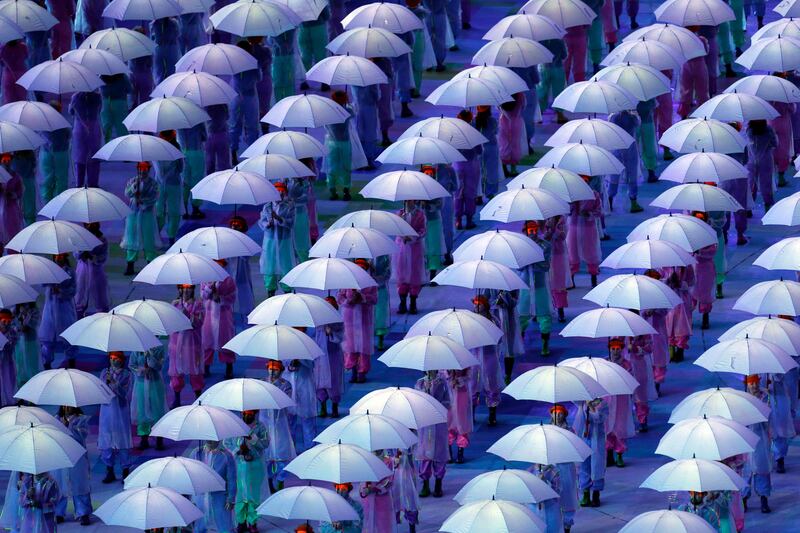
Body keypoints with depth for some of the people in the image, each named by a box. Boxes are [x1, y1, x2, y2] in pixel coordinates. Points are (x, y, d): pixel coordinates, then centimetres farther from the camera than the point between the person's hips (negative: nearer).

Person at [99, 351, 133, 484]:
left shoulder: (126, 374, -2)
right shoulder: (104, 372, 8)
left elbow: (123, 392, -11)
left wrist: (113, 382, -22)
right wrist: (107, 382, -16)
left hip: (121, 410, -3)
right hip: (107, 409, 3)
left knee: (122, 441, 0)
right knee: (107, 440, 3)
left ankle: (125, 471, 8)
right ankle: (109, 471, 12)